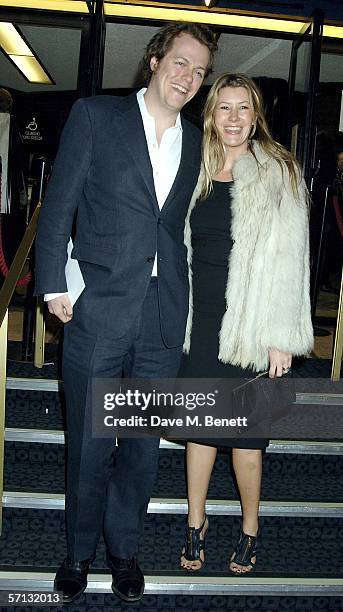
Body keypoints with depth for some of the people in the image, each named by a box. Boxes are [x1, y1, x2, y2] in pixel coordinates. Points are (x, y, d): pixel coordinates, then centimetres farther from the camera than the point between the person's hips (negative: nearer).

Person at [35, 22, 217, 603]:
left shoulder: (196, 142, 11)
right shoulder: (95, 116, 0)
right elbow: (58, 207, -1)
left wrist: (184, 299, 9)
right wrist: (55, 287, -6)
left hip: (164, 316, 3)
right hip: (98, 311, -3)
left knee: (143, 444, 13)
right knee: (89, 442, 9)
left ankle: (123, 547, 34)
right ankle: (80, 549, 32)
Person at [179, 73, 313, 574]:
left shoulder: (278, 173, -3)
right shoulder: (196, 171, 9)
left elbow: (288, 259, -8)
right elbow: (180, 248, 12)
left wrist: (279, 336, -12)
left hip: (248, 321, -4)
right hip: (199, 320, 4)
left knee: (245, 432, 4)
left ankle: (250, 527, 26)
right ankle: (196, 524, 27)